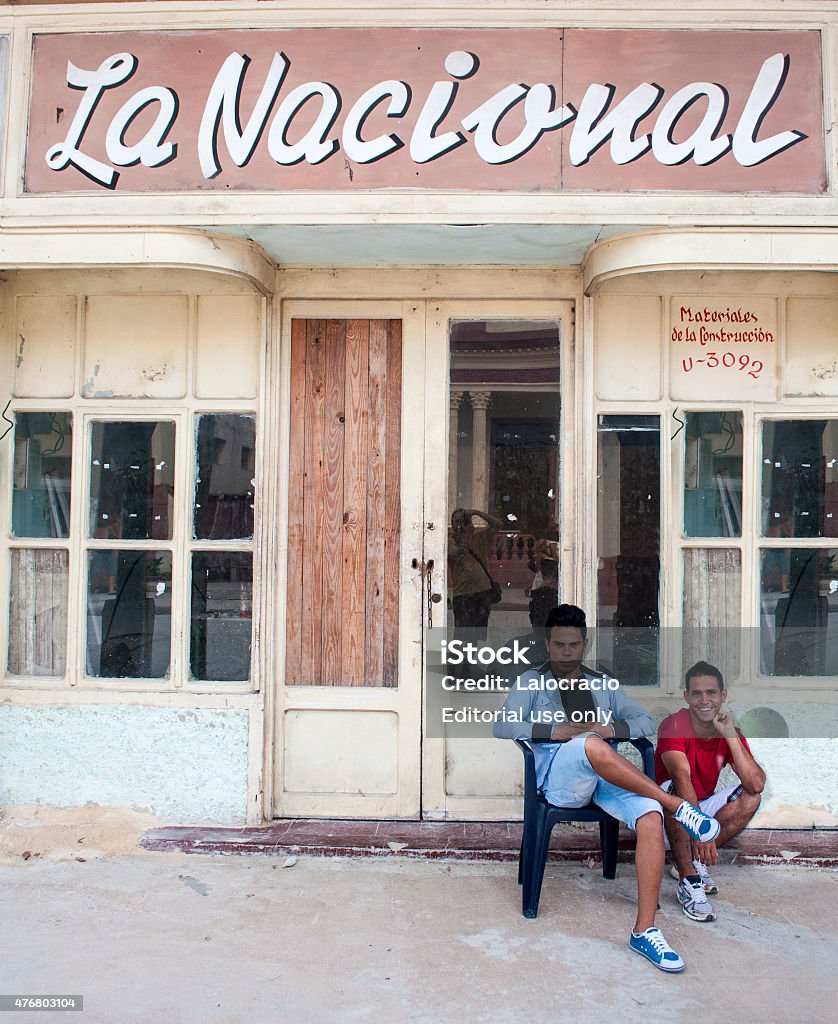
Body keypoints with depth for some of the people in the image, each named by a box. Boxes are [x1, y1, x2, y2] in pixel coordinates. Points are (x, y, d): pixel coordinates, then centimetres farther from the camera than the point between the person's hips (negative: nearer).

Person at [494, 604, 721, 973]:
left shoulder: (603, 684, 27)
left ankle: (644, 931, -24)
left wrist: (611, 729, -3)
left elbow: (646, 723, 19)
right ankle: (678, 806, -26)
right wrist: (558, 731, -11)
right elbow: (503, 726, 0)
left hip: (606, 776, 4)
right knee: (590, 746, -38)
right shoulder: (531, 681, 16)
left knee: (651, 817, -27)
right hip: (557, 775, -3)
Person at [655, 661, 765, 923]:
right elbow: (682, 777, -37)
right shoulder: (674, 726, -21)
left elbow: (756, 784, -21)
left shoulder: (730, 733, -6)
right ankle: (689, 882, -30)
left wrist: (730, 735, -26)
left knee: (750, 797, -16)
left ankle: (691, 862, -9)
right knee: (677, 790, -35)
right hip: (666, 810, -5)